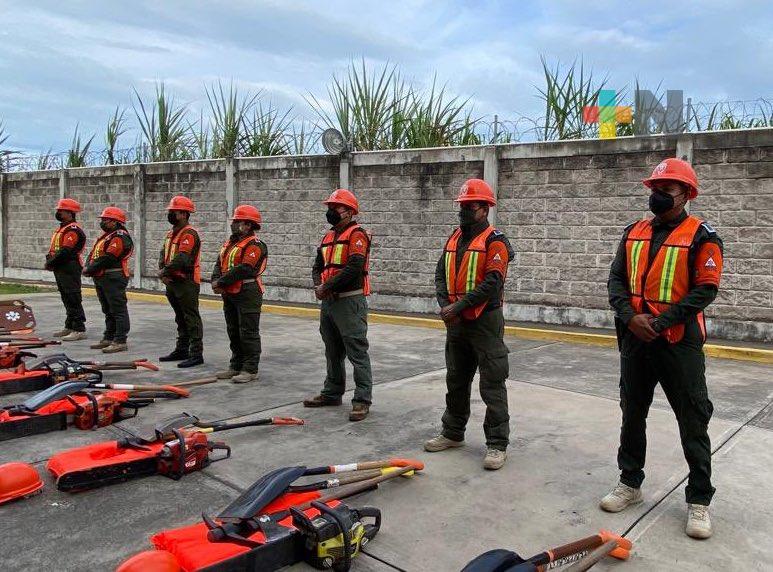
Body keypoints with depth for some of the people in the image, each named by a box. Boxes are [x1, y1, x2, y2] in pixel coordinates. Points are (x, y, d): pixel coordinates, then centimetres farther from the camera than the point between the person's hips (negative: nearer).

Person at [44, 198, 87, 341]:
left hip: (70, 269, -11)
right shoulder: (62, 228, 19)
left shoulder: (73, 230, -16)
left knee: (73, 300, -10)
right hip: (61, 269, 11)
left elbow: (65, 251, -22)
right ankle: (69, 327, 24)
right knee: (67, 299, 16)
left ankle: (79, 330, -8)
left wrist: (50, 263, -13)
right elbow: (54, 248, 22)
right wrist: (49, 259, 3)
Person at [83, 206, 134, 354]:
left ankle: (120, 341, -7)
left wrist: (89, 269, -12)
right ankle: (108, 338, 25)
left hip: (113, 279, -11)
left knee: (118, 310, -8)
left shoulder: (120, 237, -14)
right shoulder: (106, 236, 21)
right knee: (108, 311, 16)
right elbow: (93, 253, 18)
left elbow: (107, 258, -21)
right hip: (101, 279, 11)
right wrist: (88, 267, -2)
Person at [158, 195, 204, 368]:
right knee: (180, 319, 18)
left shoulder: (189, 234, -15)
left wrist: (165, 271, -14)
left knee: (191, 319, -6)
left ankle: (196, 354, -2)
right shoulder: (171, 234, 17)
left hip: (187, 283, -10)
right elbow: (164, 254, 13)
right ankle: (181, 350, 28)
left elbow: (181, 259, -23)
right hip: (173, 282, 10)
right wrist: (162, 270, -5)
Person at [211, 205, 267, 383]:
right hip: (230, 295, 10)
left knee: (248, 333, -3)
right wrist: (216, 280, -7)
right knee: (234, 333, 16)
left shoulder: (255, 245, -14)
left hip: (247, 295, -10)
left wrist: (221, 282, -17)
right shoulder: (230, 243, 17)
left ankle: (250, 370, 4)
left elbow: (243, 269, -23)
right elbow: (219, 264, 13)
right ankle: (236, 367, 27)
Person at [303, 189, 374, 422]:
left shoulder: (356, 234, -10)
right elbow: (318, 266, 18)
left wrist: (328, 286, -15)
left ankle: (362, 400, -1)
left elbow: (354, 268, -21)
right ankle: (332, 393, 31)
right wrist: (318, 285, -4)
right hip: (328, 302, 9)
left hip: (349, 302, -9)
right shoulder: (328, 236, 18)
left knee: (357, 352, -6)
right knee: (333, 352, 18)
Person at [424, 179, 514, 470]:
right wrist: (445, 305, -8)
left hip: (485, 321, -7)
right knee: (456, 381, 18)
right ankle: (453, 433, 32)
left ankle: (497, 445, 6)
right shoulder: (454, 238, 13)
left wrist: (458, 306, -18)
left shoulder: (494, 241, -10)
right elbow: (441, 274, 8)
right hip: (456, 323, 8)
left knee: (492, 385, -2)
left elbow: (491, 283, -19)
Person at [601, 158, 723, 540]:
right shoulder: (633, 233, 10)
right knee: (632, 415, 14)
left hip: (679, 341, -5)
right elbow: (616, 279, 4)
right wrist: (630, 317, -12)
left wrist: (660, 322, -18)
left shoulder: (701, 236, -6)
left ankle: (699, 500, 18)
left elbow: (705, 289, -14)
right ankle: (630, 483, 30)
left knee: (693, 423, 4)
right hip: (635, 340, 5)